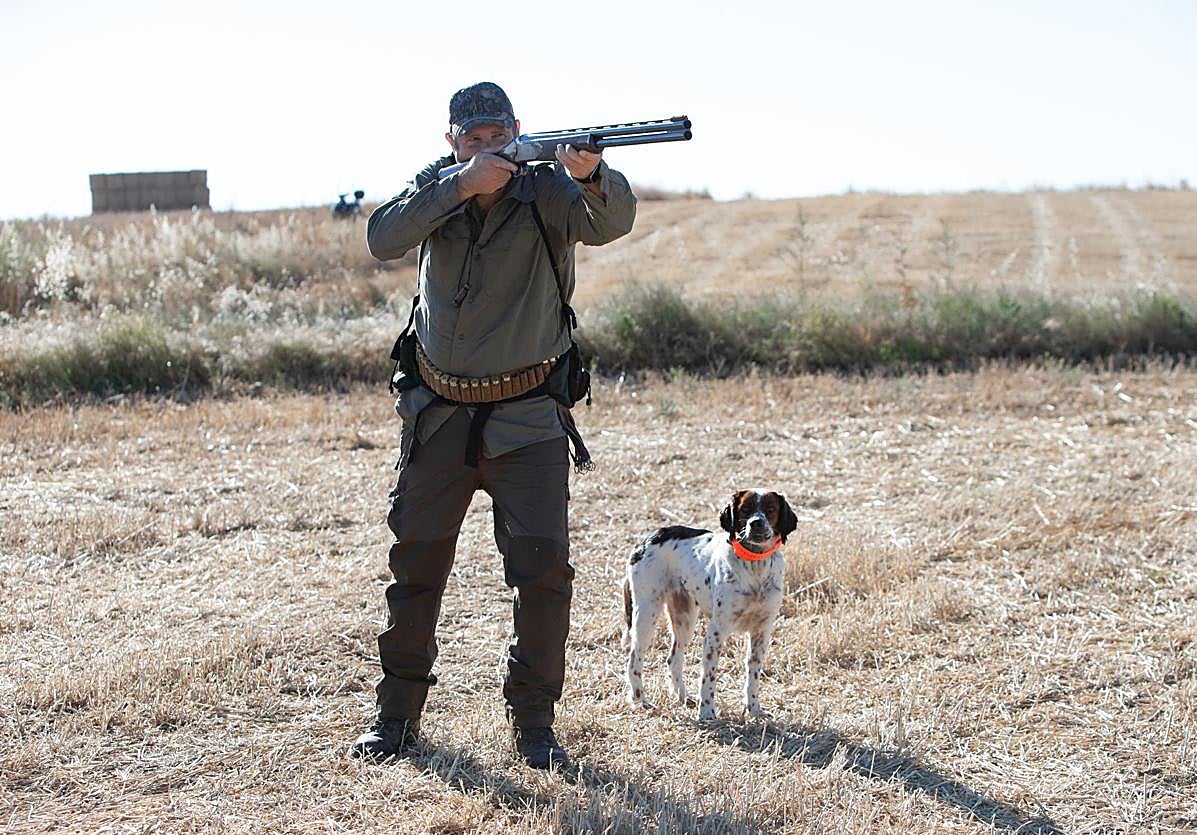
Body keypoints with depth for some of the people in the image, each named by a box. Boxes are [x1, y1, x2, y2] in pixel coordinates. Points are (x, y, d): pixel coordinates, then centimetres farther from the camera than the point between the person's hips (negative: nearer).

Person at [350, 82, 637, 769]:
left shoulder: (548, 190, -9)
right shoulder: (436, 188, -1)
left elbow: (613, 223, -30)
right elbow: (383, 240, -20)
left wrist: (593, 175, -52)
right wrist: (462, 184, -31)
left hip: (527, 418, -3)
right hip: (439, 414, 3)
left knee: (545, 569, -9)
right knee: (416, 564, 10)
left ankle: (534, 720, 8)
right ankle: (398, 714, 25)